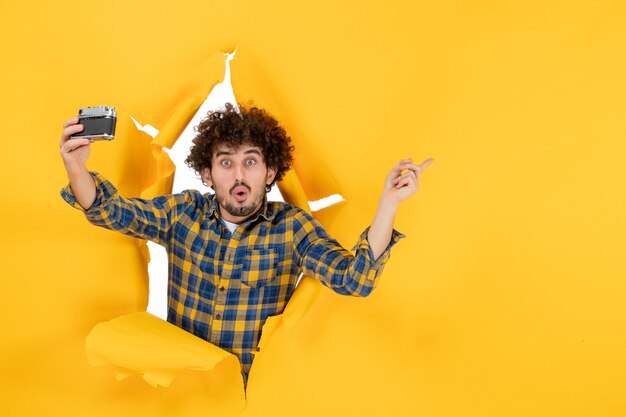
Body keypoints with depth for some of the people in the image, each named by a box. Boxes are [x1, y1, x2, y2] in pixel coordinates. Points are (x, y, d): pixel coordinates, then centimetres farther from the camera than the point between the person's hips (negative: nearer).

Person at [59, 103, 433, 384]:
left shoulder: (292, 227, -8)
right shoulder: (183, 212, -1)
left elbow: (355, 279, -18)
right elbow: (110, 211, -1)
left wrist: (389, 203, -30)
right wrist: (77, 168, -23)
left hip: (256, 386, -1)